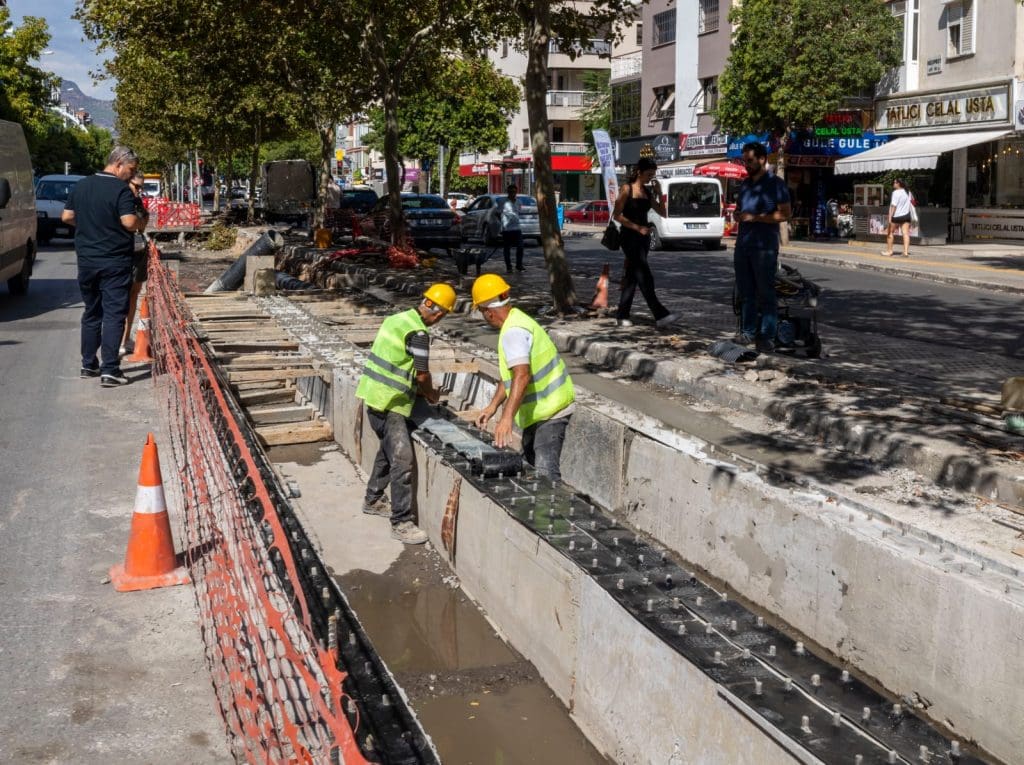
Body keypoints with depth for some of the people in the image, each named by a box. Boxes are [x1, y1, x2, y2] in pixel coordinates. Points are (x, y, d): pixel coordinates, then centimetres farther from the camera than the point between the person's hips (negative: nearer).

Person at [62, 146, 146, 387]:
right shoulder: (121, 189, -13)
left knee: (91, 312, 17)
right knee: (114, 315, -4)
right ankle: (109, 370, -10)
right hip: (114, 262, -6)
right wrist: (141, 224, -1)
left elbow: (66, 217, 12)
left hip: (87, 260, 6)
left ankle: (89, 364, 23)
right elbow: (129, 222, -22)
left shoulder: (81, 186, 7)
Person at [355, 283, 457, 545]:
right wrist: (431, 394, 9)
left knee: (388, 449, 25)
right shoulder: (417, 333, -17)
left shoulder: (397, 319, 11)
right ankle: (401, 523, -8)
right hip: (389, 403, -10)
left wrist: (420, 389, 20)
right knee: (402, 460, -10)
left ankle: (373, 500, 38)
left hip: (374, 395, 10)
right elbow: (422, 374, -11)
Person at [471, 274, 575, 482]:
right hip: (539, 410, 11)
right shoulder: (516, 320, 12)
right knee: (528, 465, 20)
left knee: (546, 472, -20)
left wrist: (507, 418, -41)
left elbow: (522, 376, -35)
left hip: (549, 411, -11)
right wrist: (493, 405, 17)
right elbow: (511, 374, 20)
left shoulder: (513, 331, -22)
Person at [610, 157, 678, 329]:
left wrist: (659, 193, -1)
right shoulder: (627, 189, -5)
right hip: (630, 237, -7)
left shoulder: (647, 191, 12)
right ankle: (660, 316, -19)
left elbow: (663, 213, 11)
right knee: (645, 277, -13)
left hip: (644, 237, 7)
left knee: (631, 276, 9)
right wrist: (637, 227, -16)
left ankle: (622, 316, 14)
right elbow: (617, 215, -10)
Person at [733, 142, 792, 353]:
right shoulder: (745, 184, 16)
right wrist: (738, 215, 2)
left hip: (764, 247, -7)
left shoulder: (775, 183, -5)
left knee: (766, 293, -4)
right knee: (745, 292, 9)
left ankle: (767, 337, -3)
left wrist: (754, 217, -17)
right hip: (742, 245, 7)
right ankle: (747, 332, 15)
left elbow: (785, 213, -12)